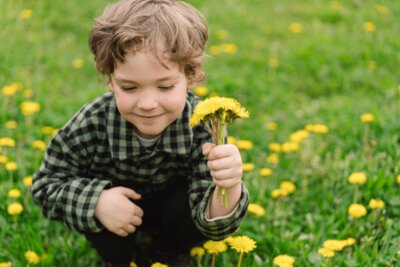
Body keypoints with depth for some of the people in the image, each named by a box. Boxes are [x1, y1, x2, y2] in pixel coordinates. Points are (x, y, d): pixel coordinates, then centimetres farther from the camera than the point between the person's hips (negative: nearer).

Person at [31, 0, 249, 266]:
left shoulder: (202, 126, -34)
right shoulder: (92, 124, -33)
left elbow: (212, 222, -37)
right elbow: (47, 185, -20)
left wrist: (228, 189, -61)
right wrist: (95, 201, -40)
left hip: (170, 209, 0)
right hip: (114, 202, 0)